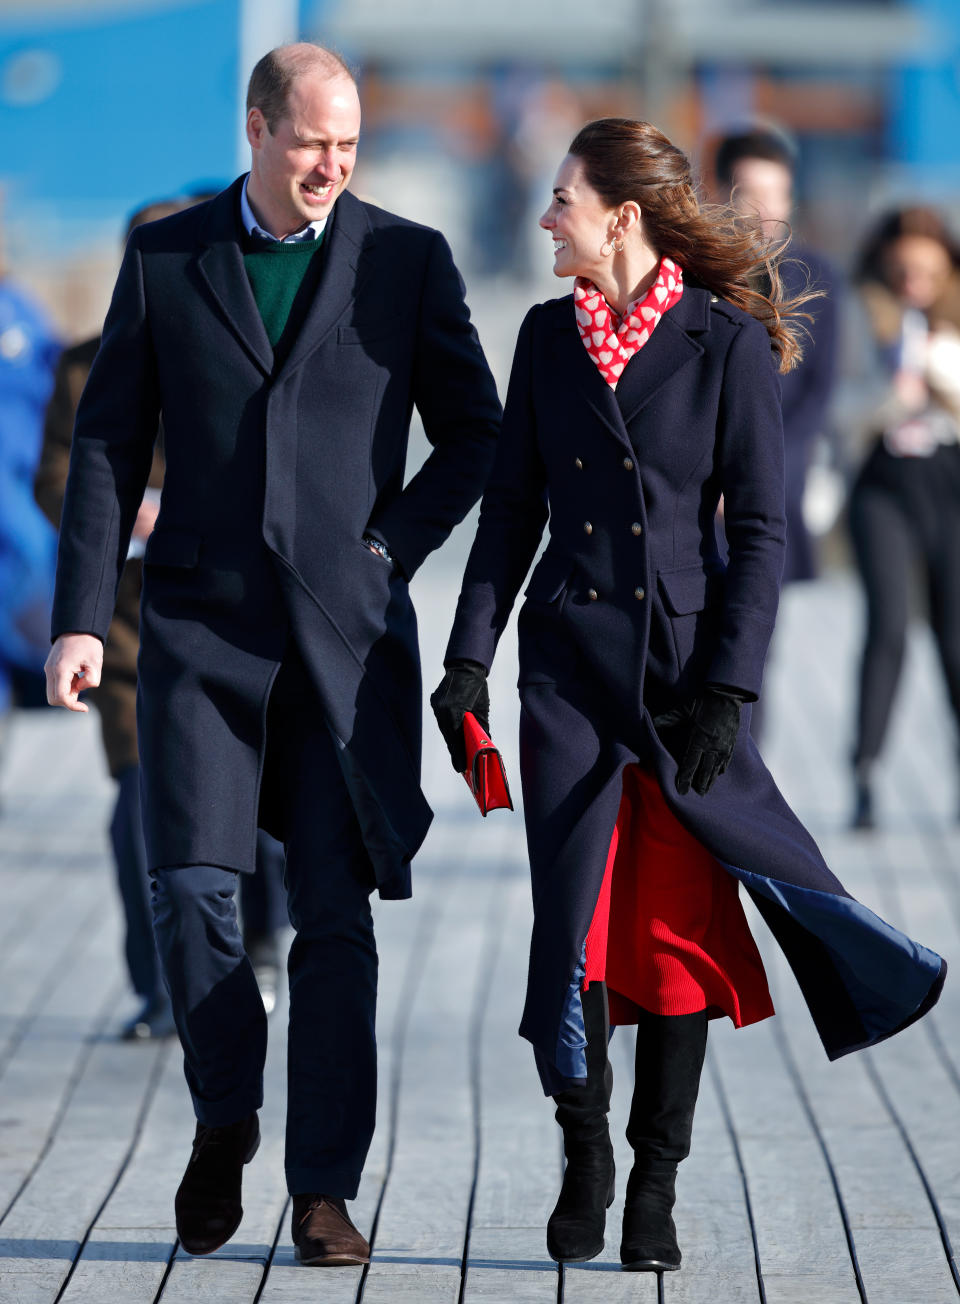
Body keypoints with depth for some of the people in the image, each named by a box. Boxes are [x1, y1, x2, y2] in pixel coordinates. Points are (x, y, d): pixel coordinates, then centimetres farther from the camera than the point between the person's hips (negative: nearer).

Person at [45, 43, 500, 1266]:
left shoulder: (406, 259, 4)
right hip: (200, 624, 0)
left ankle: (324, 1192, 4)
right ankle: (225, 1115, 16)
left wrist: (393, 544, -3)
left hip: (346, 631, 0)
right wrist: (81, 614, -2)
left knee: (335, 916, -2)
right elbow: (108, 442, 6)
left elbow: (475, 432, 10)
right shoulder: (165, 258, 6)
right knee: (190, 887, -9)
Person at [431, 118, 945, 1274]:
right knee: (571, 918, -3)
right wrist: (469, 657, 4)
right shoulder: (549, 337, 8)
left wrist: (728, 688, -11)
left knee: (681, 928, 1)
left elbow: (759, 527, -5)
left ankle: (655, 1187, 10)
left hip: (686, 658, -3)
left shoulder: (729, 342, -4)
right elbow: (512, 507, 12)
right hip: (570, 658, 3)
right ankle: (583, 1156, 15)